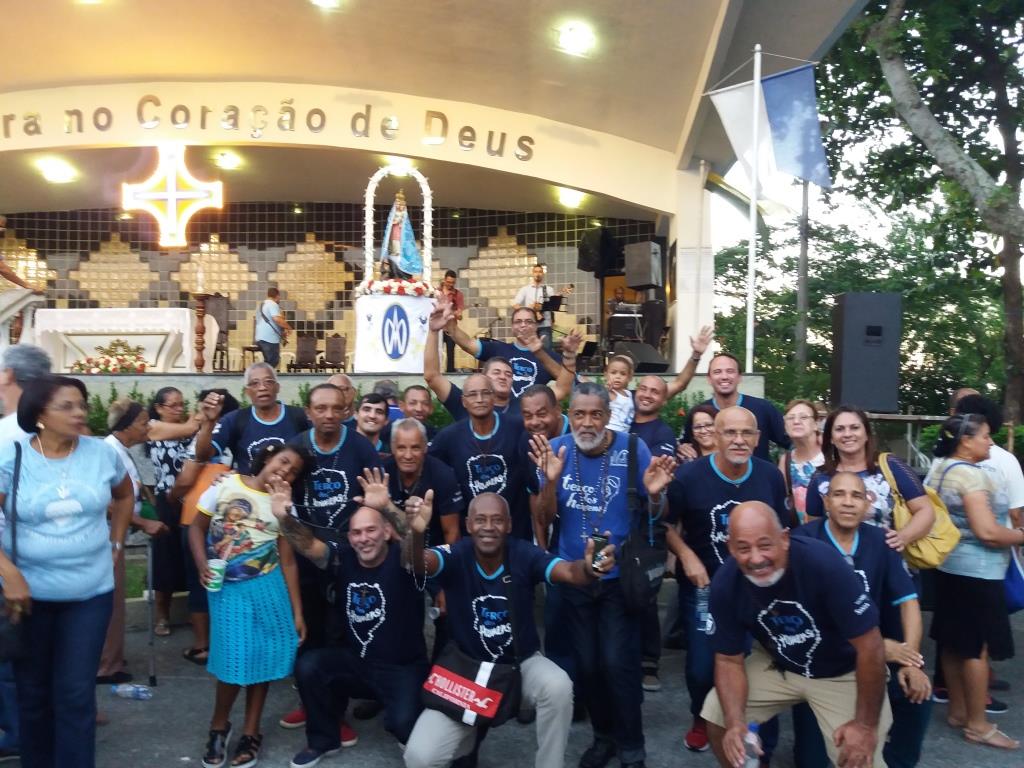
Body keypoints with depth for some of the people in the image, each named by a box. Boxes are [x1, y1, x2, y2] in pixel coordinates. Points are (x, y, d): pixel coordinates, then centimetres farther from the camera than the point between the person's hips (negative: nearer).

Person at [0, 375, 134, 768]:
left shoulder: (101, 452, -2)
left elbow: (124, 496, 17)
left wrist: (115, 543, 11)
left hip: (90, 591, 1)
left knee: (76, 693, 2)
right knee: (33, 692, 13)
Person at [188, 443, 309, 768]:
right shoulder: (225, 485, -1)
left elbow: (288, 561, 3)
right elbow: (197, 527, 4)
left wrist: (298, 612, 0)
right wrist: (202, 565, -14)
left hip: (266, 587, 2)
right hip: (226, 588, -2)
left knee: (262, 655, 5)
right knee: (235, 657, -3)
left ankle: (250, 732, 24)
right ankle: (219, 726, 23)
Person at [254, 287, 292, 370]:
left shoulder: (262, 305, 21)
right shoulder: (273, 304, -10)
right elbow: (277, 319, -25)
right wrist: (288, 327, -11)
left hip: (260, 338, 10)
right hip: (270, 338, -10)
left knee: (268, 362, 14)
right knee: (272, 362, -7)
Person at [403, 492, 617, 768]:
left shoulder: (524, 555, -16)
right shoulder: (456, 557, -17)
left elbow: (569, 572, -31)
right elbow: (419, 562, -37)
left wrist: (588, 569, -56)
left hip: (522, 662, 0)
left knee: (558, 686, -34)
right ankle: (470, 735, 22)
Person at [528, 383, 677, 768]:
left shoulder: (632, 449, -14)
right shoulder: (556, 450, -8)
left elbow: (655, 517, -6)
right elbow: (544, 519, -8)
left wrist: (654, 494, -28)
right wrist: (551, 480, -25)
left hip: (620, 576, -3)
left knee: (617, 663, -5)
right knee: (586, 663, 14)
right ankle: (603, 735, 36)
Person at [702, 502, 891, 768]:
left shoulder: (823, 563, -34)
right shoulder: (725, 584, -21)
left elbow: (870, 645, -25)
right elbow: (728, 659, -10)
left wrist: (866, 724, -20)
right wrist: (735, 723, -26)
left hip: (842, 671, -3)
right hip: (776, 664, 4)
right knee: (717, 716, -5)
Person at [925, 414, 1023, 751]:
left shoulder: (939, 469, 10)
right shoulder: (971, 473, -20)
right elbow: (987, 532, -24)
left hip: (949, 565, 10)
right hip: (975, 570, -9)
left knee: (954, 643, 15)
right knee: (978, 648, -1)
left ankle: (957, 710, 24)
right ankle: (978, 724, 7)